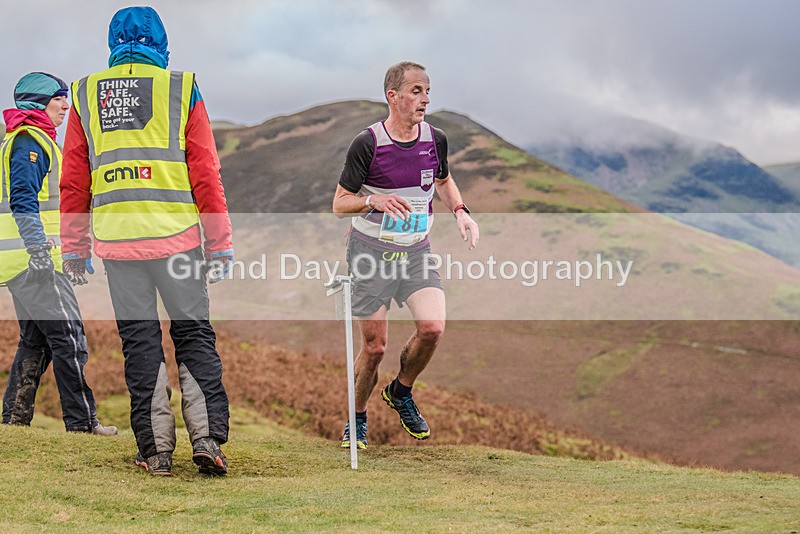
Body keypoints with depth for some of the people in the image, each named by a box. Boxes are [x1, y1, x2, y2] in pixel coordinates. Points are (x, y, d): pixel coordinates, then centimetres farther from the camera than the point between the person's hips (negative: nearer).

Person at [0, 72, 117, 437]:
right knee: (68, 337, -9)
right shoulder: (30, 140, -10)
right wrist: (38, 247, -26)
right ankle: (81, 421, -8)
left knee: (35, 340, 12)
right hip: (35, 258, -11)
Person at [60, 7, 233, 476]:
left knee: (140, 343, 7)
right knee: (194, 334, 7)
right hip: (176, 236, -1)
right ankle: (208, 436, -4)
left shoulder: (86, 95, 10)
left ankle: (156, 450, 7)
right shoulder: (181, 89, 3)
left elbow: (73, 183, 9)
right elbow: (206, 175, 0)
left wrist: (74, 249, 15)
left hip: (115, 238, 2)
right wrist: (220, 243, 4)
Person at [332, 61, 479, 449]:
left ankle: (401, 392, 13)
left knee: (432, 328, -16)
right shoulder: (367, 143, -14)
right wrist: (375, 201, -29)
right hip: (371, 252, -3)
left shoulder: (435, 139, -1)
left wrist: (460, 211, 2)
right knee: (374, 346, -1)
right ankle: (357, 420, 23)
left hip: (417, 251, 4)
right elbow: (339, 204, -9)